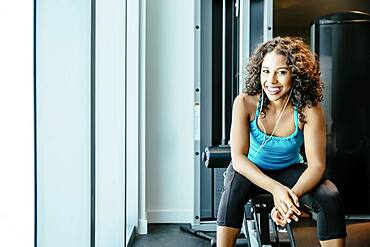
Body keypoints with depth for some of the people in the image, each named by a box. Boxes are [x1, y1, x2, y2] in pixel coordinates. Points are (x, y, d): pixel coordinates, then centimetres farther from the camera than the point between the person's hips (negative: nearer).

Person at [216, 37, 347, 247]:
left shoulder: (309, 109, -21)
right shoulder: (246, 102, -22)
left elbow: (316, 164, -23)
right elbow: (238, 157, -27)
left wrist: (293, 196, -43)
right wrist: (276, 189, -42)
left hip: (290, 171, 1)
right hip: (251, 170, -1)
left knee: (330, 197, -25)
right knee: (234, 189, -33)